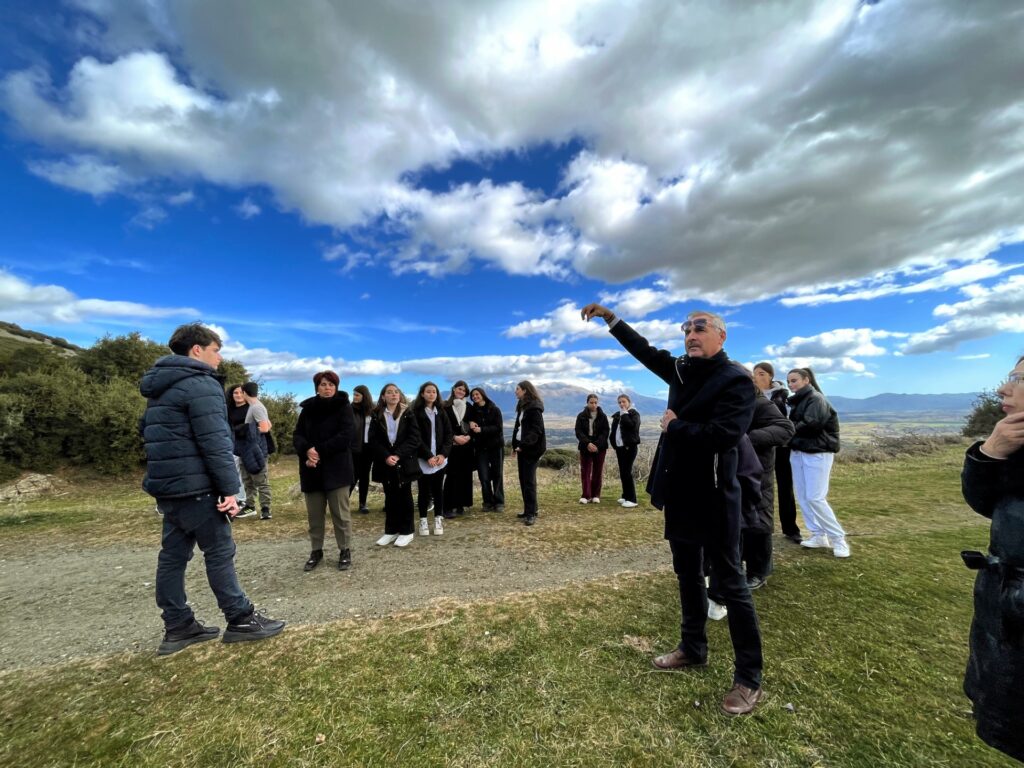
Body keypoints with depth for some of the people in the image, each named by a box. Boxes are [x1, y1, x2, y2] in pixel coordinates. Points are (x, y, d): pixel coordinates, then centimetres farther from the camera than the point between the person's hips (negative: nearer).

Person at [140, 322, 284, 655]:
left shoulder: (160, 387, 17)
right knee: (220, 552, -1)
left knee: (173, 554, 12)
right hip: (194, 487, -9)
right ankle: (241, 620, 9)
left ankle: (178, 627, 22)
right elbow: (215, 442, -21)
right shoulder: (201, 384, -15)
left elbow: (147, 432, 25)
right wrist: (230, 488, -19)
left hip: (166, 485, 9)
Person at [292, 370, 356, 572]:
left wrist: (319, 450, -17)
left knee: (340, 512, 3)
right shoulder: (307, 408, 9)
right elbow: (297, 436, 5)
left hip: (336, 468, -4)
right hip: (312, 469, 4)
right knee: (314, 514, 12)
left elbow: (346, 435, -14)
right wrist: (307, 451, -16)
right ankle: (316, 551, 27)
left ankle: (345, 551, 15)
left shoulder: (344, 407, -3)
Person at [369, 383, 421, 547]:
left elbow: (414, 438, -8)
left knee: (404, 496, 5)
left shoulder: (408, 414, 0)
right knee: (390, 496, 11)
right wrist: (386, 456, -16)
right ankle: (391, 531, 21)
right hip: (385, 463, 2)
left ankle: (406, 531, 14)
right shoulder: (377, 416, 5)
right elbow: (373, 440, -2)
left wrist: (398, 455, -17)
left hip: (404, 462, -2)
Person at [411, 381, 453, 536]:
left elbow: (448, 434, 5)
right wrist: (428, 456, -16)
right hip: (423, 459, -3)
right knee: (423, 490, 4)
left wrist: (443, 454, -8)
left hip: (440, 458, 3)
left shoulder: (441, 413, 9)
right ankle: (423, 521, 14)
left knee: (438, 489, 8)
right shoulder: (416, 413, -3)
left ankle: (438, 520, 17)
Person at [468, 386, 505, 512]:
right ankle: (488, 502, 12)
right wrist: (471, 425, -14)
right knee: (484, 476, -1)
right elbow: (470, 425, 9)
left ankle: (499, 502, 12)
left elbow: (498, 428, -12)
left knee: (497, 475, 3)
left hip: (496, 446, -2)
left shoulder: (495, 409, -4)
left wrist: (481, 429, -20)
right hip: (480, 447, 2)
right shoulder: (472, 411, 5)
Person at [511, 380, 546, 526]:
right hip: (522, 447, 9)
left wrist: (523, 444, -28)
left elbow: (536, 430, -21)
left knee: (529, 481, -7)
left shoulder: (534, 407, -14)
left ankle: (531, 513, 0)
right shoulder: (522, 406, 15)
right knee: (523, 480, 11)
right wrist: (515, 445, 12)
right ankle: (528, 510, 20)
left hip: (532, 448, -9)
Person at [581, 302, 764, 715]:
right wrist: (611, 319, 13)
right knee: (687, 576, 20)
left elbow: (721, 434, -27)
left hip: (712, 496, -7)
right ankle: (693, 648, 39)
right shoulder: (681, 370, 7)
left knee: (730, 583, 5)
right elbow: (646, 351, 17)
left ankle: (749, 679, 22)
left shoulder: (736, 379, -14)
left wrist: (674, 425, -13)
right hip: (678, 492, 8)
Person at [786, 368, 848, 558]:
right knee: (802, 497, 8)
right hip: (798, 452, 8)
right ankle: (818, 536, 18)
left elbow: (811, 425, -21)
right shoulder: (797, 401, 14)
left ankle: (838, 538, 7)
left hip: (817, 453, -8)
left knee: (815, 498, -8)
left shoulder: (816, 399, -10)